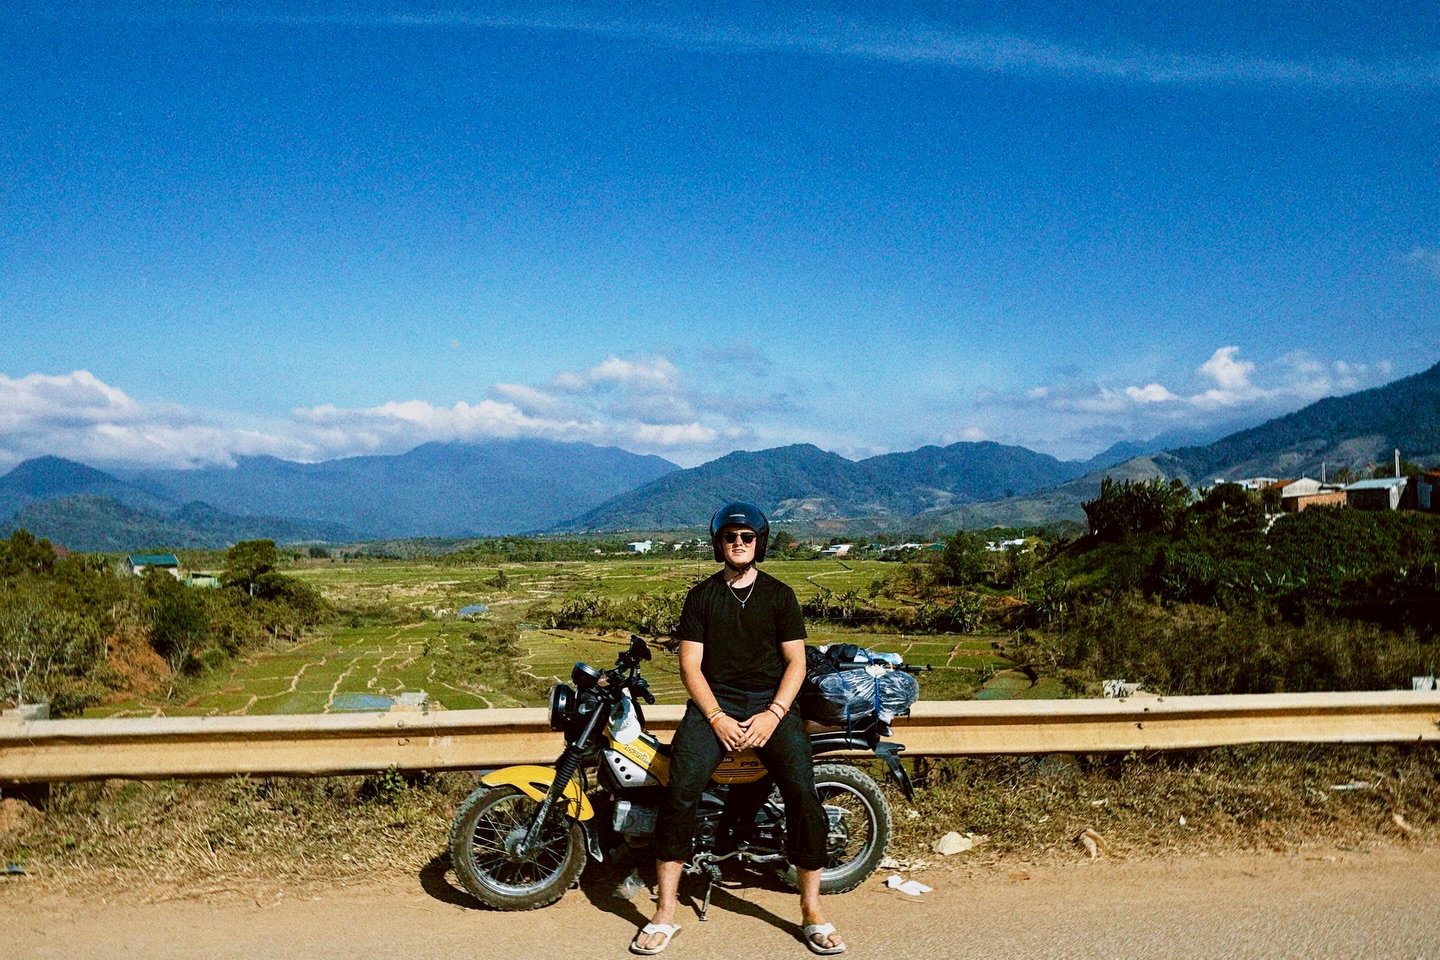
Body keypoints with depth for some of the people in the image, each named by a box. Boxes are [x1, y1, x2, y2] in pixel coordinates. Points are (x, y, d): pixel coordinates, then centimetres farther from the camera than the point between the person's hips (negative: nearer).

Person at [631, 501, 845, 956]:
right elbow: (690, 665, 3)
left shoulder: (779, 594, 9)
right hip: (714, 701, 0)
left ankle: (812, 912, -6)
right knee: (681, 788, -23)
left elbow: (796, 661, 4)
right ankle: (664, 915, -13)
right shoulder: (700, 596, 9)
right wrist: (716, 718, -11)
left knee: (803, 792, -21)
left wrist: (773, 714, -11)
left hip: (771, 702, 0)